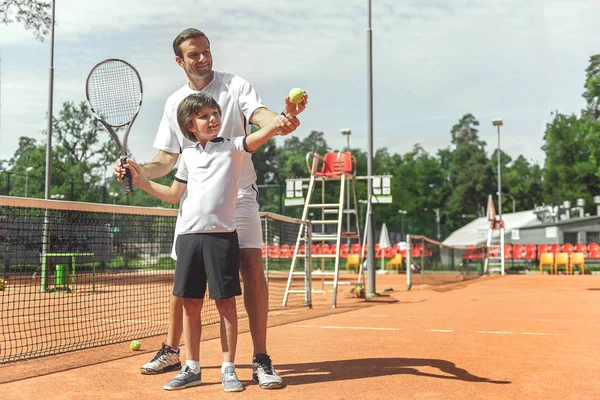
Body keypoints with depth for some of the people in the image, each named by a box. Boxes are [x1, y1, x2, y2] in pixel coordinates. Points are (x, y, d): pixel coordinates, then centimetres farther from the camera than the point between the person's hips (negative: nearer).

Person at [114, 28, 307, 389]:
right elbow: (167, 160, 10)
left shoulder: (235, 85, -2)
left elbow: (261, 116, -21)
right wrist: (137, 172, -9)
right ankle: (171, 352, 22)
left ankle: (261, 359, -5)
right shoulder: (175, 103, 9)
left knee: (252, 268, -12)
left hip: (238, 193, -3)